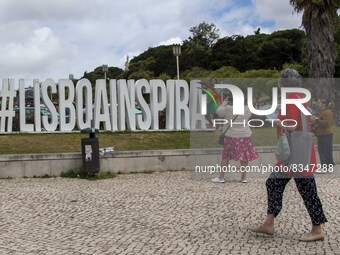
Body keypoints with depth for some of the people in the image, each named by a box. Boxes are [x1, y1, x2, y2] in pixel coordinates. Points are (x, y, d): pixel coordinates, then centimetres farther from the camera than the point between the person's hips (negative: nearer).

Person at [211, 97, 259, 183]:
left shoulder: (228, 109, -15)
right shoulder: (246, 109, -4)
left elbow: (219, 112, 1)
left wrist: (224, 103, 14)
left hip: (231, 136, -3)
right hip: (245, 135, 3)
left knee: (225, 156, 8)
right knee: (244, 157, 12)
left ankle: (221, 177, 11)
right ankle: (244, 177, 16)